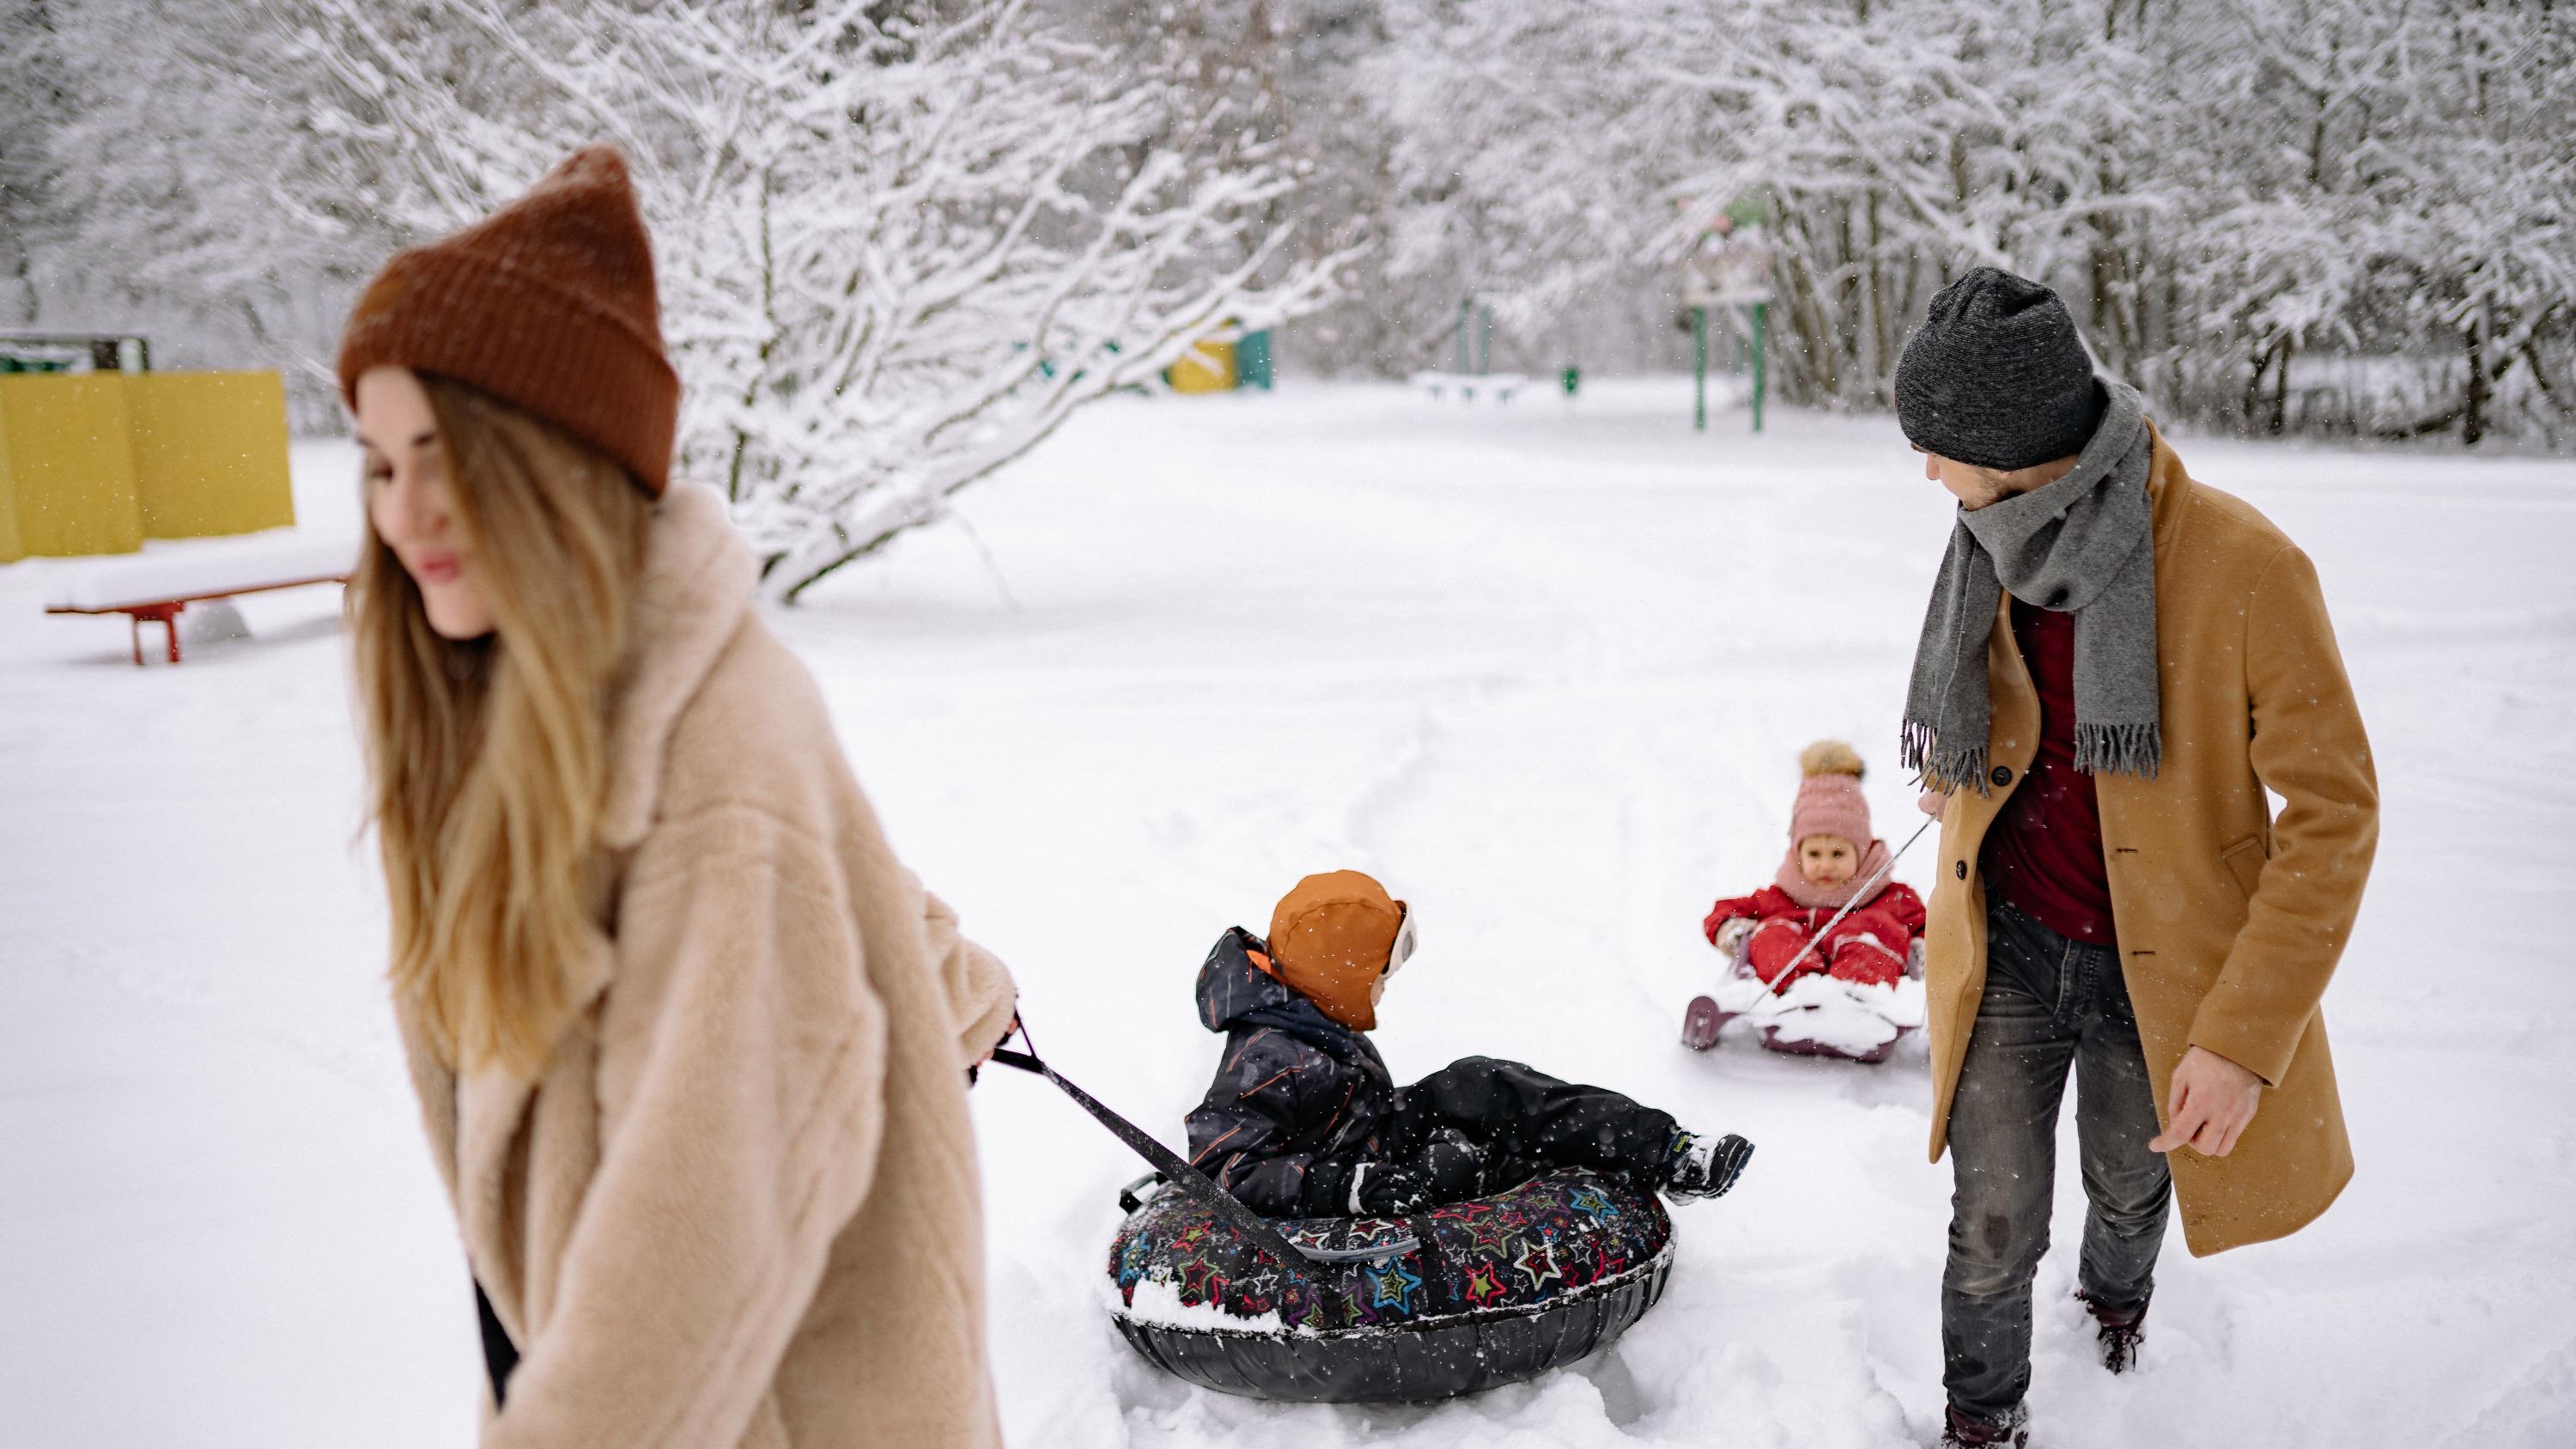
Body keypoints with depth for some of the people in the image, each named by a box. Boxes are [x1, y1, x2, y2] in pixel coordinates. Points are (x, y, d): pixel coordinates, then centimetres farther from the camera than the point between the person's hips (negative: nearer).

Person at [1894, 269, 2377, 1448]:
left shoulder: (2245, 566, -25)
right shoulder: (1999, 551, -9)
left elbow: (2332, 810, -20)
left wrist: (2245, 1036, -23)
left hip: (2163, 965, -2)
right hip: (2008, 949, 2)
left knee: (2131, 1184, 23)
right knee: (1994, 1224, 3)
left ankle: (2116, 1295, 58)